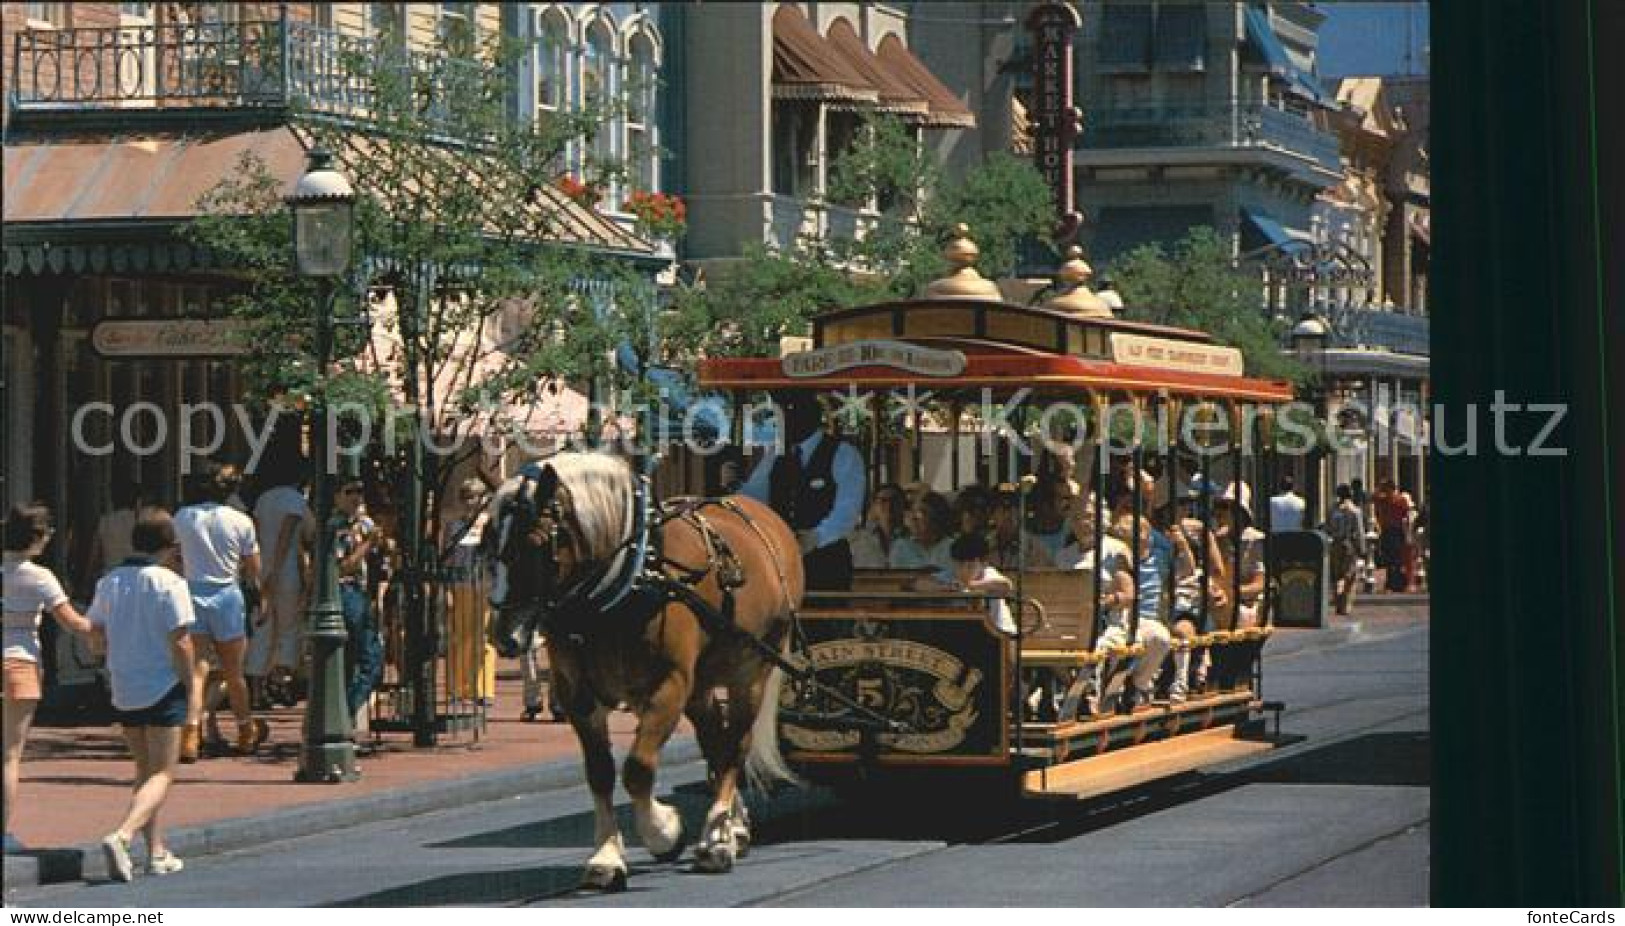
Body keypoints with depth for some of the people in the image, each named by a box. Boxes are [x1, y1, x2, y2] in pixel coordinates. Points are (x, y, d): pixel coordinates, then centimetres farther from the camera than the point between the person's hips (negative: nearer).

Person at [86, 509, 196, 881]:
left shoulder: (108, 582, 4)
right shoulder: (170, 583, -13)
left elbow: (96, 630, 11)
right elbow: (180, 641, -15)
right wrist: (191, 688, -6)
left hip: (124, 691, 6)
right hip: (164, 689, -6)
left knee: (145, 771, 19)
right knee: (161, 775, -3)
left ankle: (157, 851, 20)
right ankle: (121, 836, -24)